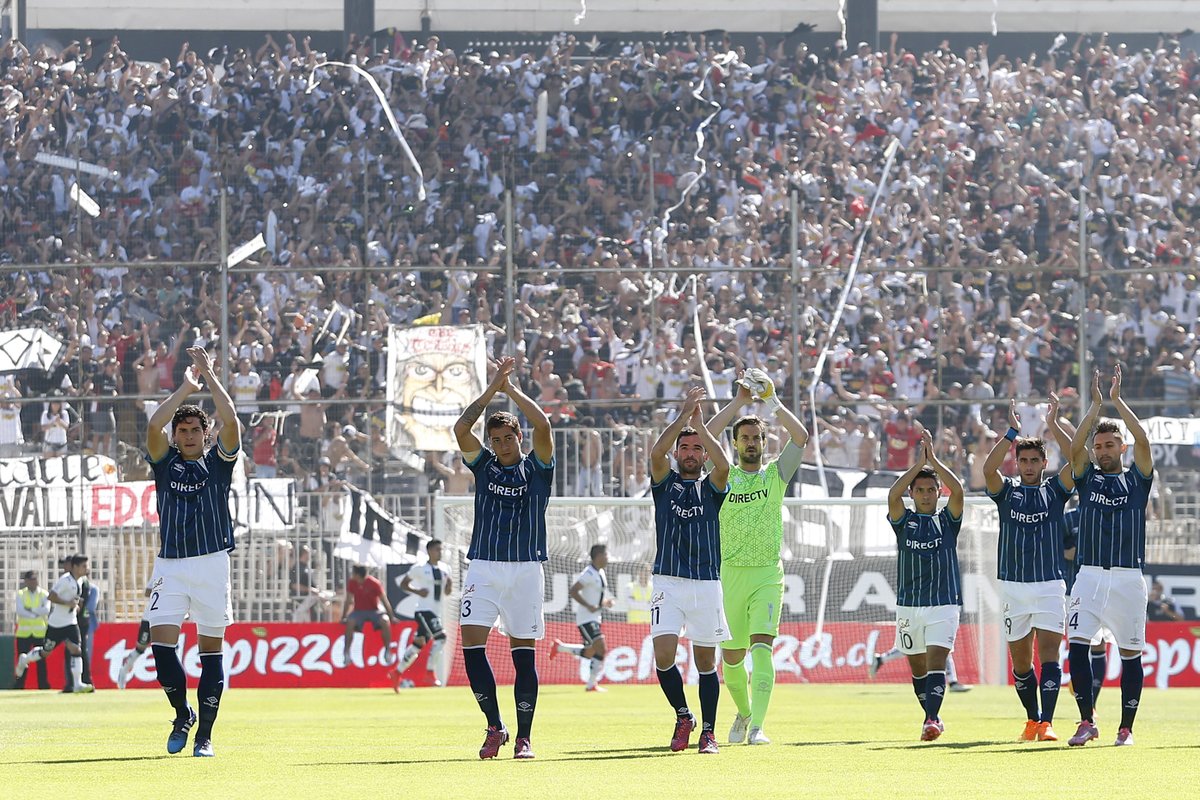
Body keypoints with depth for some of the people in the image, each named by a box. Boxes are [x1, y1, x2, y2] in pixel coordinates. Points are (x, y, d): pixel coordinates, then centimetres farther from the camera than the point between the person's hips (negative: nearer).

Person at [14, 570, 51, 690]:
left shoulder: (44, 594, 4)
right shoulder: (20, 594, 6)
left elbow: (46, 610, -11)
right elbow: (20, 611, -9)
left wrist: (30, 610, -14)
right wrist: (37, 614, -13)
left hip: (40, 633, -1)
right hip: (24, 633, 1)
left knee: (41, 660, -1)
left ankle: (43, 685, 2)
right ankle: (19, 685, 3)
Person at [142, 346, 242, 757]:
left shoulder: (218, 462, 8)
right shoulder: (165, 462, 10)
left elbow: (230, 421, -7)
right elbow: (154, 425, -6)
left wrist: (209, 375, -4)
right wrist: (186, 386, -1)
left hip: (212, 564, -1)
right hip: (170, 566, 1)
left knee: (211, 649, 0)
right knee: (161, 642, -10)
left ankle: (205, 734, 4)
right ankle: (182, 714, 11)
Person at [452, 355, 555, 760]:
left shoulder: (537, 468, 6)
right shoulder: (484, 465, 12)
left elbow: (542, 425, -10)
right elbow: (461, 428, -2)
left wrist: (513, 389, -4)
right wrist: (492, 389, -4)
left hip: (526, 569, -2)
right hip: (483, 566, 2)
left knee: (523, 652, -1)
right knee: (471, 642, -11)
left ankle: (524, 737, 3)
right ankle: (495, 727, -1)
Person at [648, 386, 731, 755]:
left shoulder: (710, 487, 9)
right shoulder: (665, 483, 10)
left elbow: (723, 465, -13)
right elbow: (657, 453, -10)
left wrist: (699, 424, -9)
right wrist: (684, 415, -11)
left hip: (706, 583, 0)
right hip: (668, 582, 0)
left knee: (705, 661, 3)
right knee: (663, 655, -13)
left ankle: (708, 732, 10)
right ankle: (683, 716, 8)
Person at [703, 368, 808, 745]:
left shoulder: (776, 474, 8)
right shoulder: (723, 476, 8)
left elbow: (801, 437, -5)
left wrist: (772, 402, -8)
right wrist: (738, 403, -9)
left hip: (768, 575, -2)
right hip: (731, 573, 2)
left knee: (762, 647, -17)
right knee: (731, 657, 8)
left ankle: (757, 727, -24)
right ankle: (743, 713, 35)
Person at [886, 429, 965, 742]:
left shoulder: (947, 521, 4)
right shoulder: (904, 521, 6)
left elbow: (958, 490, -12)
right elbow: (892, 495, -13)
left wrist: (933, 460, -11)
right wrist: (918, 464, -13)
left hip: (944, 603, -3)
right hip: (909, 605, 3)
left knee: (936, 661, -16)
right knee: (917, 666, 11)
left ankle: (932, 720, -26)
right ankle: (933, 717, 27)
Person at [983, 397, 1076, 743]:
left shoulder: (1055, 490, 6)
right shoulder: (1007, 491, 7)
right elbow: (988, 469, -13)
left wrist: (1054, 425, -13)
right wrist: (1013, 432, -18)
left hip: (1050, 585, -2)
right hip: (1014, 585, 2)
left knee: (1048, 651, -13)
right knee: (1020, 660, 7)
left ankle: (1047, 723, -19)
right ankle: (1032, 719, 24)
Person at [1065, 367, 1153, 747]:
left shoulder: (1136, 479, 9)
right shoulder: (1088, 479, 13)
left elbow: (1143, 441, -5)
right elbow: (1075, 447, -2)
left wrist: (1118, 400, -4)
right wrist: (1096, 404, -3)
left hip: (1128, 578, -1)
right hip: (1089, 576, 1)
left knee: (1130, 653, 2)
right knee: (1078, 646, -13)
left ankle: (1126, 728, 9)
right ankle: (1087, 721, -6)